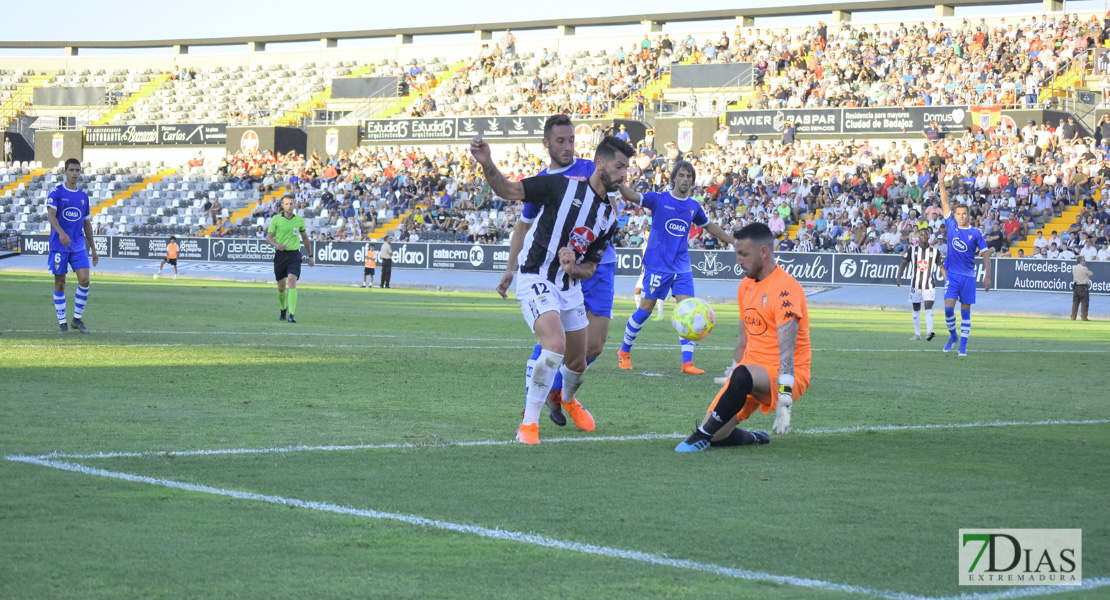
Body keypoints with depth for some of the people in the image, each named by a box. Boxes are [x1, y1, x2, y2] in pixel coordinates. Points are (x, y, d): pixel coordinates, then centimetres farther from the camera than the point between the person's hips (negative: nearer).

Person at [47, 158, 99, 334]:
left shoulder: (83, 196, 12)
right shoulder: (56, 192, -3)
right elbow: (51, 215, -17)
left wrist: (93, 249, 18)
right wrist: (61, 233, -36)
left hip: (79, 246, 4)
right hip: (59, 246, -4)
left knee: (84, 280, -10)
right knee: (60, 283, 0)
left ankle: (77, 319, 4)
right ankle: (62, 322, 10)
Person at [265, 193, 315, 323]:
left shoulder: (299, 220, 6)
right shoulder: (276, 219, 1)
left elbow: (305, 238, 18)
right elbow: (268, 237, 2)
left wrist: (310, 256, 20)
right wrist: (277, 245, -19)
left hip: (294, 254, 0)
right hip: (280, 254, 0)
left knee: (292, 282, -17)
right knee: (281, 286, 7)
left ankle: (292, 314, -22)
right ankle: (283, 309, 34)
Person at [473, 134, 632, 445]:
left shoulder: (610, 217, 5)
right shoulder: (562, 185, -12)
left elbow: (590, 268, 10)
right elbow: (507, 190, -13)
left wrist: (573, 267, -14)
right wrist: (486, 164, -32)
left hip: (569, 286, 7)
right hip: (535, 279, -7)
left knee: (577, 362, 15)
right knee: (555, 344, -28)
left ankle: (568, 401, 50)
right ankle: (529, 422, -17)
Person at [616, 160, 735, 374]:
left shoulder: (694, 206, 9)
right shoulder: (659, 199, -5)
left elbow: (709, 226, 27)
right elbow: (631, 196, -18)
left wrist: (734, 241, 29)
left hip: (682, 267, 4)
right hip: (657, 265, -4)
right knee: (645, 310, 0)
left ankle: (687, 363, -7)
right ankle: (624, 352, 20)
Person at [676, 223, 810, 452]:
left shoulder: (785, 289, -17)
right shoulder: (746, 285, 12)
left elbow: (786, 351, -25)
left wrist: (783, 405, -30)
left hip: (785, 376, -8)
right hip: (753, 371, 8)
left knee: (743, 376, -40)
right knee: (715, 435, -8)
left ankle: (702, 436, -25)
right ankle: (755, 439, 21)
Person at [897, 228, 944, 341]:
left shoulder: (935, 251, 2)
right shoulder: (912, 249, 2)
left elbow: (941, 267, 8)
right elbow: (904, 263, 1)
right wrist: (899, 277, -12)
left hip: (929, 285, -2)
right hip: (915, 284, 2)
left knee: (928, 307, -17)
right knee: (916, 309, 8)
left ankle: (929, 332, -27)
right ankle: (917, 334, 18)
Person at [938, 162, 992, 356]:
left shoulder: (976, 233, 0)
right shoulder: (951, 226, 4)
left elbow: (986, 254, 2)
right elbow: (945, 202, -1)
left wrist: (988, 276, -5)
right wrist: (941, 182, -9)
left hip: (968, 276, -1)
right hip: (952, 275, 1)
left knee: (965, 311, 1)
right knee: (948, 308, -8)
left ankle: (963, 345, 6)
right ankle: (952, 336, 17)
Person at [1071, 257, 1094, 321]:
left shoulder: (1074, 268, 7)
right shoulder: (1084, 269, -13)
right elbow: (1091, 274, -2)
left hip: (1075, 287, 7)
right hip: (1083, 287, -7)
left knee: (1075, 302, 12)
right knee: (1085, 302, -1)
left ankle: (1073, 317, 13)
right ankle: (1084, 317, -2)